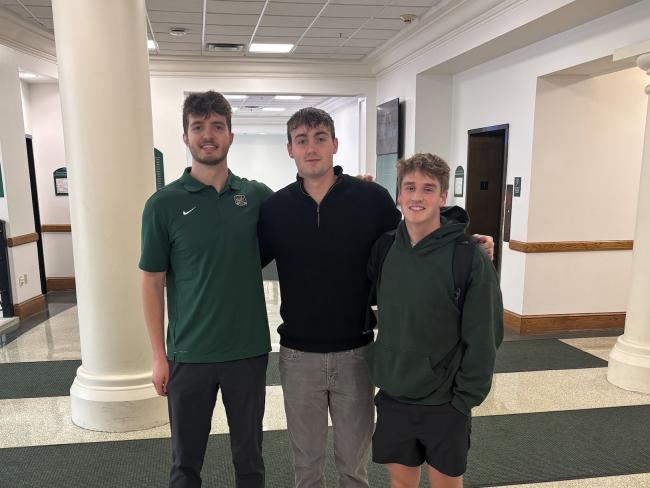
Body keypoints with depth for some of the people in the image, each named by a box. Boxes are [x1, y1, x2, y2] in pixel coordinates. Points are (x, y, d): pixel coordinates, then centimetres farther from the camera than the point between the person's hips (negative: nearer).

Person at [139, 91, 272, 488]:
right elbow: (153, 282, -2)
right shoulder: (164, 204, -6)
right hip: (189, 354, -1)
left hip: (249, 350, 2)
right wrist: (159, 356, -3)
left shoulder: (258, 196, -1)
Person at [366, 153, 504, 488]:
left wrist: (465, 399, -11)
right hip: (393, 397, 4)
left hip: (443, 403, -3)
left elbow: (483, 339, -13)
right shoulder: (385, 247, -3)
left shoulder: (469, 259, -16)